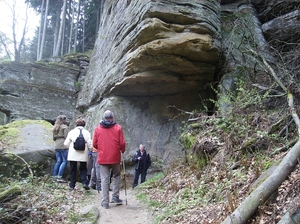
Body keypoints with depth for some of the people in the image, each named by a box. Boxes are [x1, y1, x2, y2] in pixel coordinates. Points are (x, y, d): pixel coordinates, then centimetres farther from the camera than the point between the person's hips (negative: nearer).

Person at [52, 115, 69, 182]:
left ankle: (54, 176, 11)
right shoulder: (65, 127, -6)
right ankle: (59, 176, -9)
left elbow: (54, 138, 19)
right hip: (63, 146, -8)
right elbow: (66, 137, -13)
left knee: (58, 161, 12)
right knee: (64, 161, -4)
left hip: (56, 146, 8)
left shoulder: (55, 128, 17)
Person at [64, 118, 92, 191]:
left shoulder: (72, 132, 2)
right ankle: (85, 182, -4)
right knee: (83, 169, 13)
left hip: (73, 154, 0)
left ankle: (72, 185, 12)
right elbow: (90, 145, -4)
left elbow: (66, 143, 3)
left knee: (73, 170, 10)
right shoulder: (87, 132, 1)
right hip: (83, 155, 0)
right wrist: (90, 149, 17)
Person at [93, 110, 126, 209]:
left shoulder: (97, 128, 0)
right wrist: (122, 150, 15)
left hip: (103, 158, 1)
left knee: (104, 179, 5)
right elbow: (122, 143, -5)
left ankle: (105, 202, 5)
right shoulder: (118, 128, -3)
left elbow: (94, 144, 2)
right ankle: (115, 196, 15)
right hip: (115, 157, 0)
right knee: (116, 175, 19)